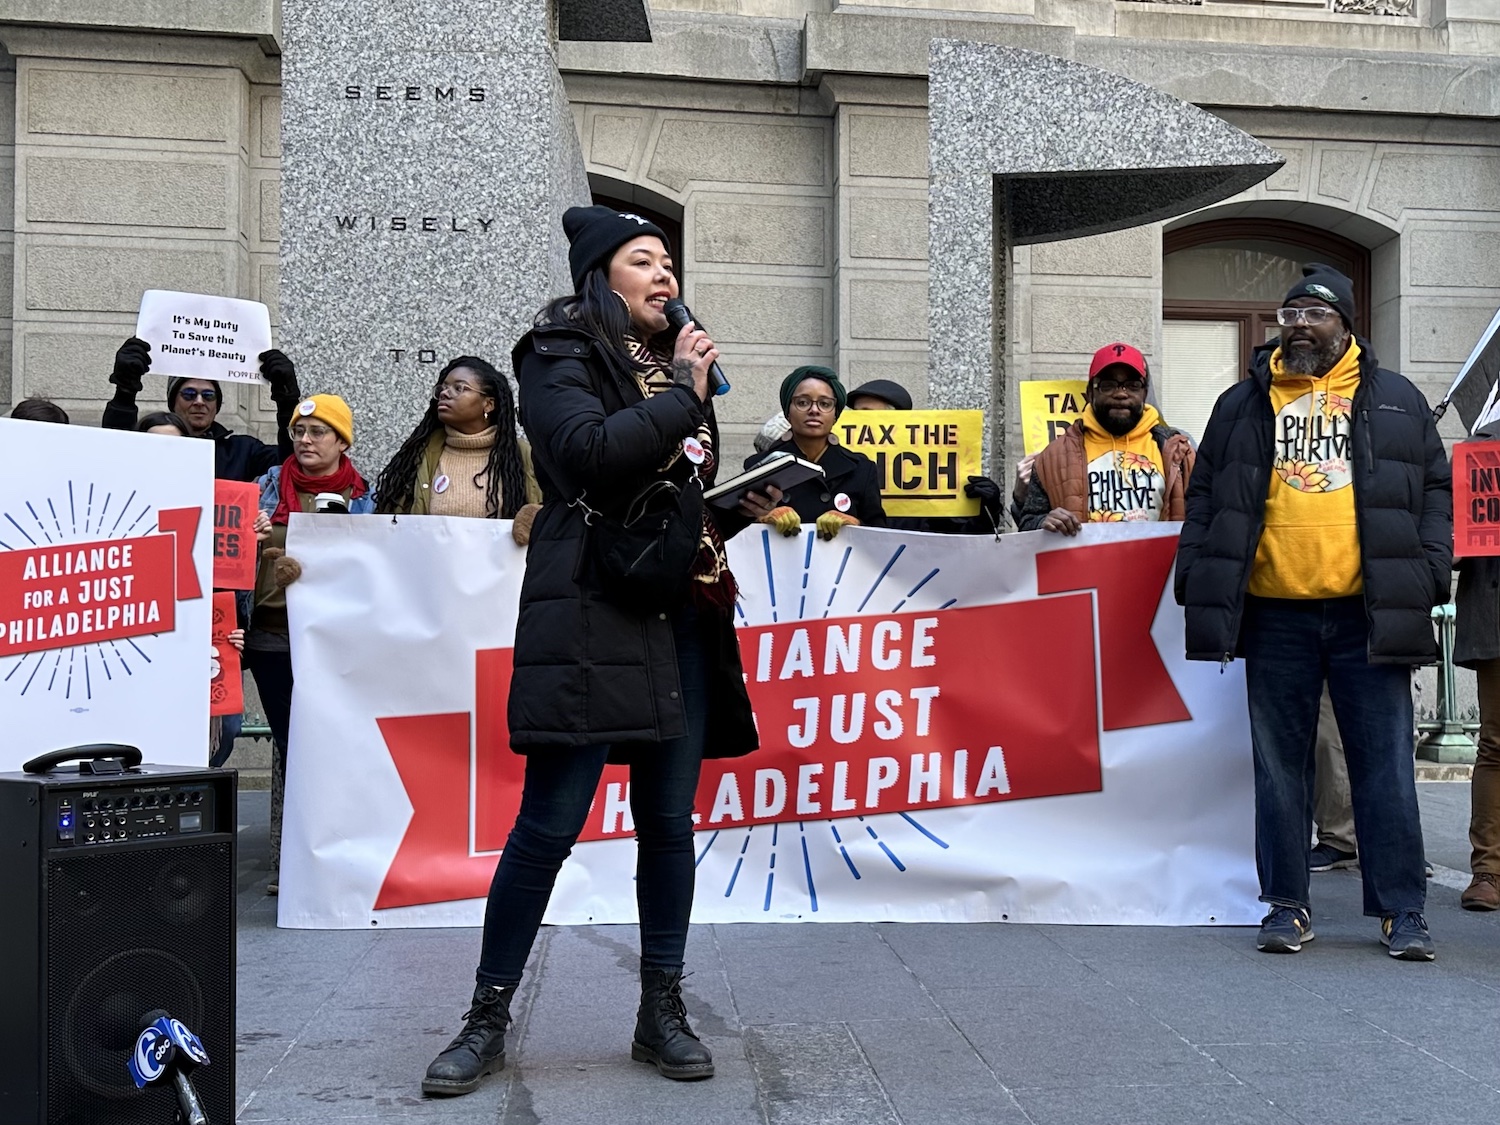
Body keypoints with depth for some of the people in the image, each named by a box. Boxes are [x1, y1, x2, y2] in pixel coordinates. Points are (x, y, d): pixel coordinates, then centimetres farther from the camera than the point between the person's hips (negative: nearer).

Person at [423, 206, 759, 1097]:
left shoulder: (676, 364, 21)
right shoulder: (562, 356, 1)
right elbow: (590, 455, -18)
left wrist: (744, 504, 13)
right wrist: (683, 396, -9)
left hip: (683, 615, 6)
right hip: (594, 615, -6)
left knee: (670, 821, 7)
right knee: (550, 821, -6)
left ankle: (663, 1013, 18)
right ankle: (489, 1019, 8)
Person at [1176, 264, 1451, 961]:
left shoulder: (1396, 403, 12)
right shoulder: (1242, 406, 13)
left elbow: (1434, 491, 11)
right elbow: (1205, 500, 13)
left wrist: (1428, 577, -2)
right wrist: (1197, 585, 3)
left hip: (1368, 615, -1)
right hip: (1274, 617, 1)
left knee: (1384, 768, 1)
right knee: (1279, 768, 6)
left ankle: (1401, 912, 10)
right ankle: (1286, 905, 16)